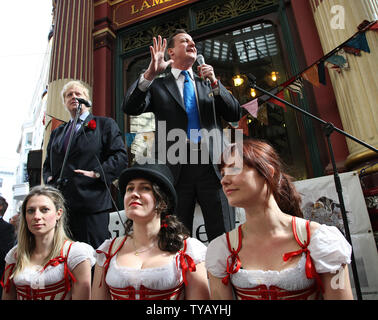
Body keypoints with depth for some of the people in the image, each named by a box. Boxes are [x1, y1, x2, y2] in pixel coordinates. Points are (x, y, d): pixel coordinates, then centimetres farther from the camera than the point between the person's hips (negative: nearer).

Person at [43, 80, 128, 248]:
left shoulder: (105, 124, 9)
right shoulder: (57, 133, 26)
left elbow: (120, 156, -2)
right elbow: (47, 164, 29)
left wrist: (97, 173, -14)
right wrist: (49, 177, 7)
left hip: (92, 203, -5)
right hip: (59, 205, 5)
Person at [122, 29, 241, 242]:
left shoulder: (209, 84, 21)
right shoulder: (158, 86, 13)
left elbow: (235, 114, 10)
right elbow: (130, 108, -2)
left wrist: (214, 83, -2)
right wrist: (150, 73, -13)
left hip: (213, 167, 2)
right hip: (176, 168, -1)